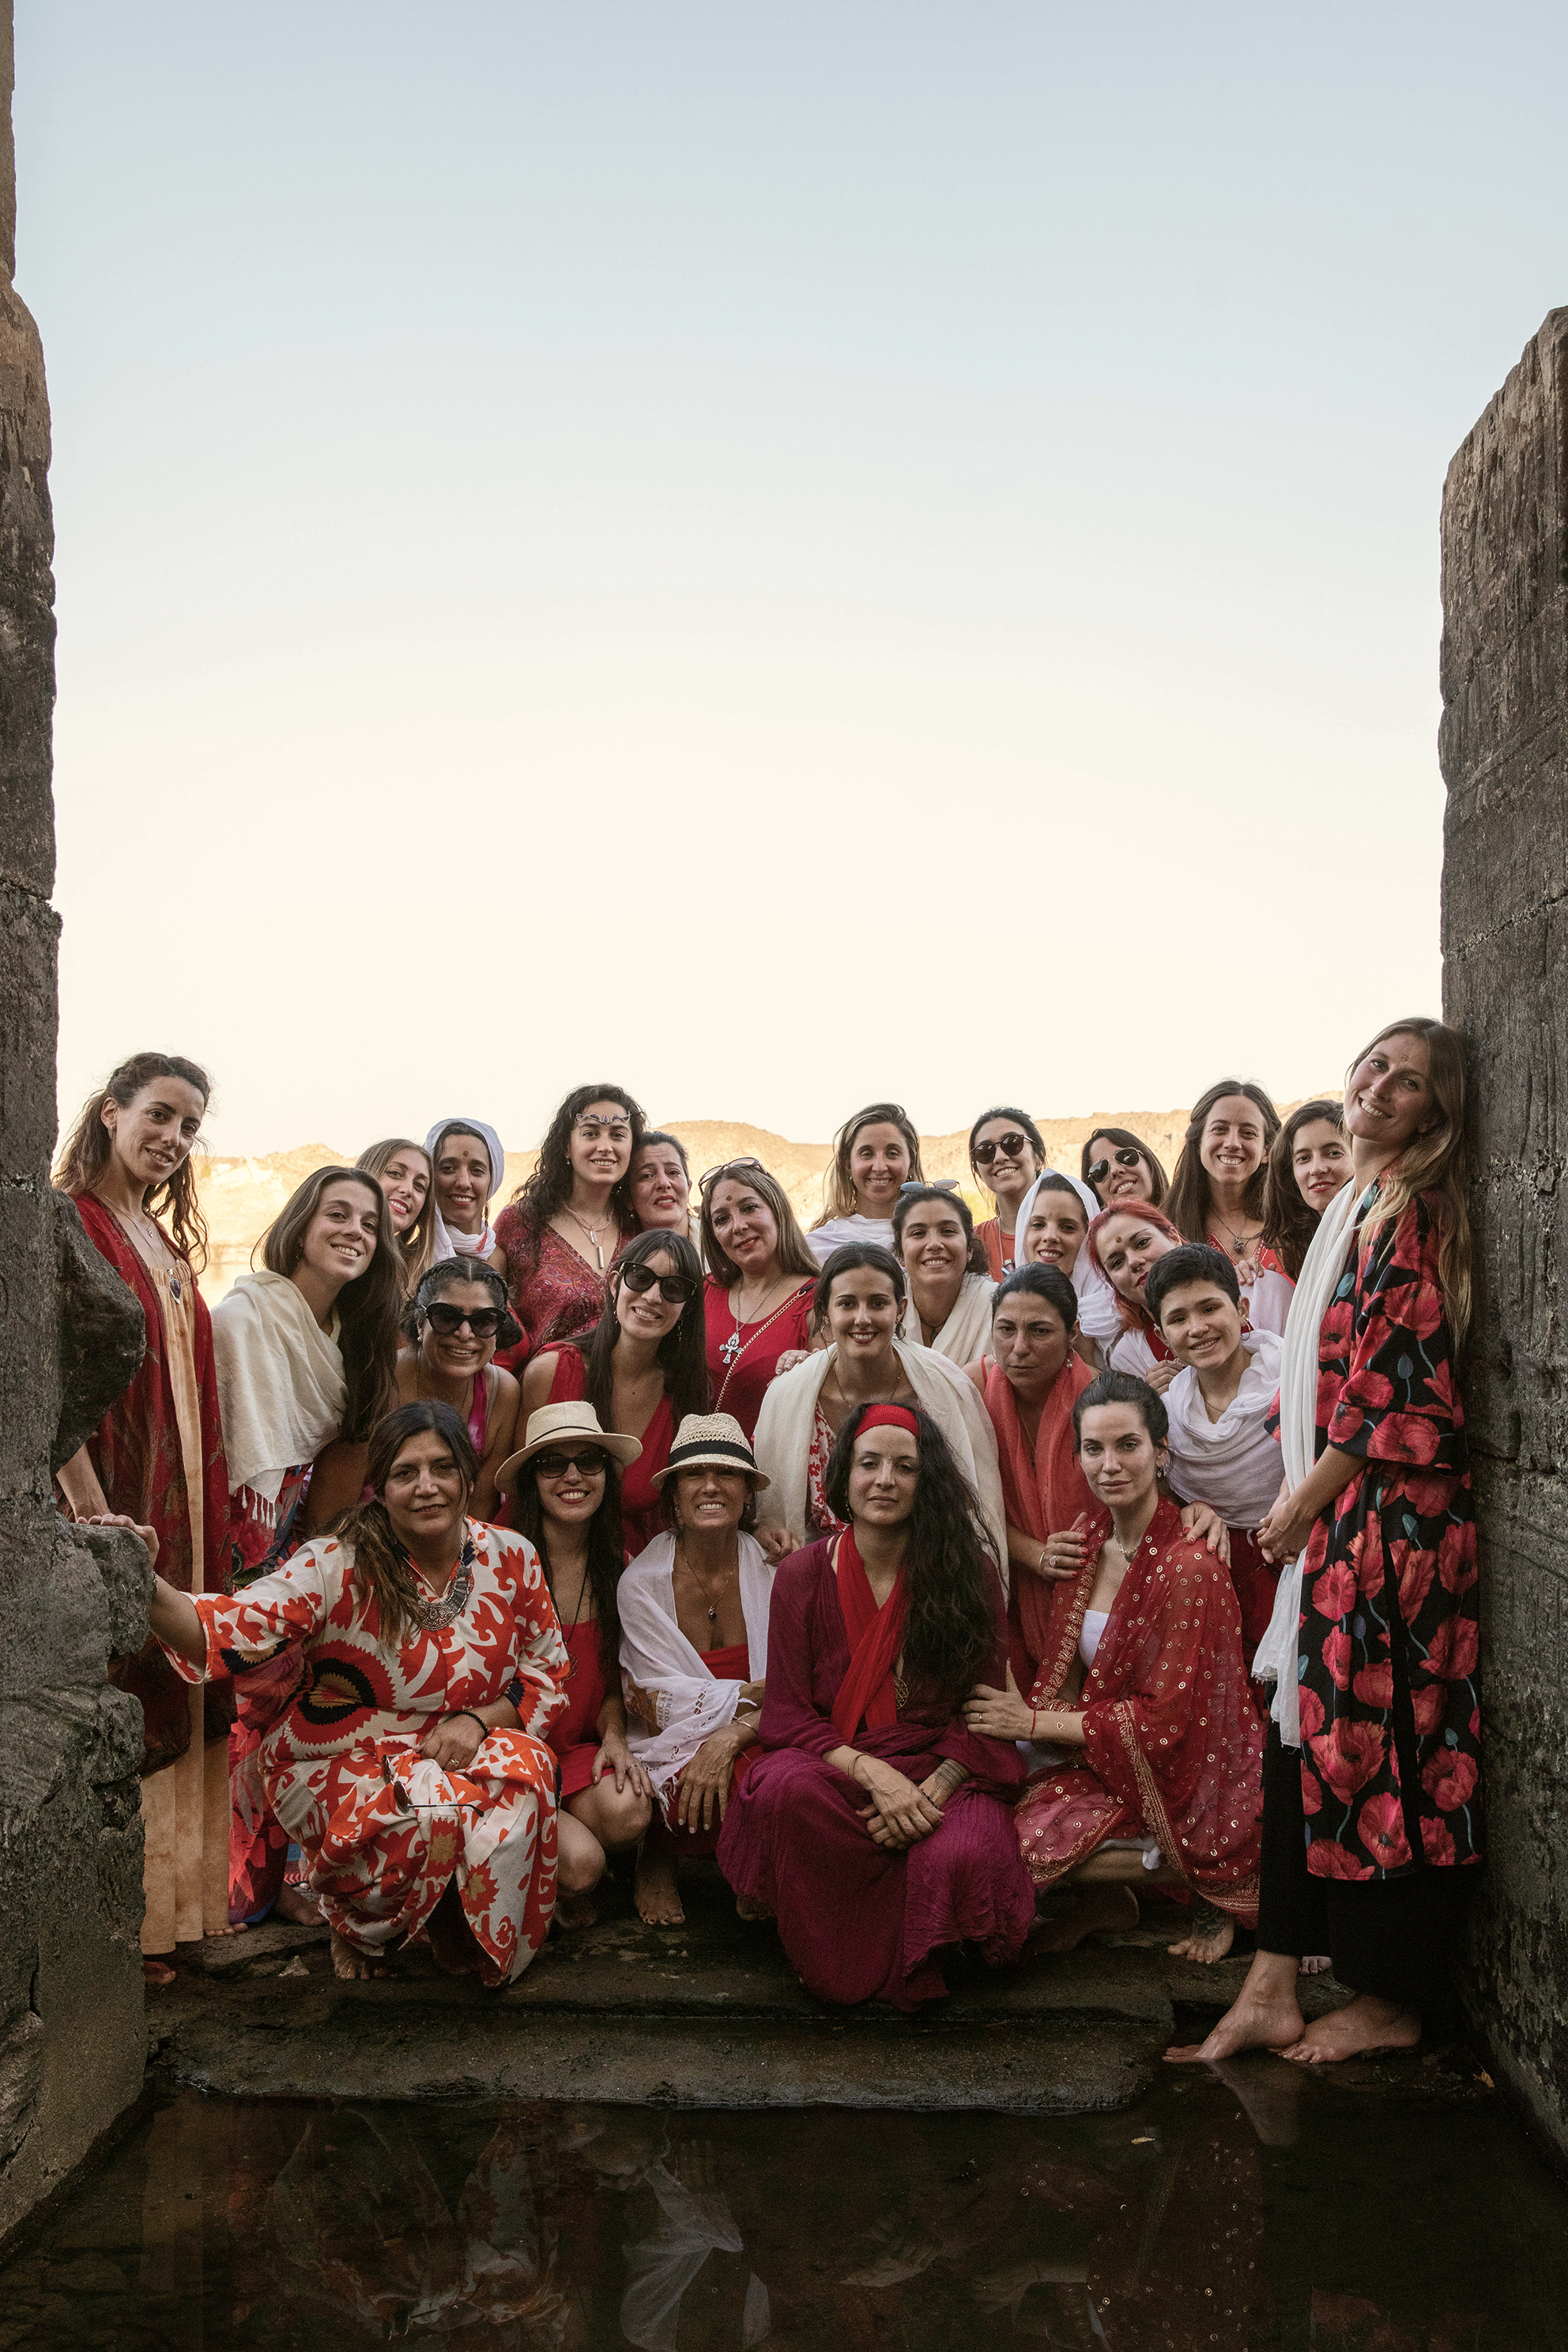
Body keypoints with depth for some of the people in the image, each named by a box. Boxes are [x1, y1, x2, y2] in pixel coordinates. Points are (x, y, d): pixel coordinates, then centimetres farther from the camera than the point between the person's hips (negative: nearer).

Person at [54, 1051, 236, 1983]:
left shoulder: (166, 1241, 16)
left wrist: (212, 1509, 12)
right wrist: (91, 1508, -22)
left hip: (182, 1502, 8)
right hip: (108, 1496, -8)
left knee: (179, 1699, 12)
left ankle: (180, 1897, 22)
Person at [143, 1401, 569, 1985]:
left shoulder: (511, 1559, -3)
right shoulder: (337, 1567, -14)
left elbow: (548, 1675, 5)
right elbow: (228, 1631, -27)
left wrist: (478, 1719, -14)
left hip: (464, 1754, 3)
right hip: (339, 1763, -3)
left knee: (523, 1770, -30)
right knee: (433, 1808, -34)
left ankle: (464, 1941, 0)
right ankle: (358, 1928, 2)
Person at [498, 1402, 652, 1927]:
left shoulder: (617, 1567, 5)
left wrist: (614, 1738, -6)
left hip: (580, 1753, 5)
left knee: (628, 1812, -27)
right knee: (580, 1861, -28)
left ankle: (572, 1891, 7)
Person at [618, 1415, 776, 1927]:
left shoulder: (773, 1572, -1)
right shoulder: (642, 1582, -6)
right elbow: (668, 1703, -8)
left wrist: (731, 1736, -24)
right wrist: (755, 1693, -11)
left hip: (753, 1748, 2)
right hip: (674, 1754, -2)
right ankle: (657, 1856, 1)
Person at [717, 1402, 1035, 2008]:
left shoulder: (969, 1573, 0)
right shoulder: (804, 1574, 0)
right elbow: (787, 1713, -2)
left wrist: (930, 1791, -15)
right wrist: (874, 1775, -19)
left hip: (942, 1774, 0)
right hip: (832, 1766, 0)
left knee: (963, 1859, -34)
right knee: (784, 1788, -35)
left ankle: (904, 1964, 3)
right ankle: (840, 1961, -9)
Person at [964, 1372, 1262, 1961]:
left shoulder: (1188, 1567, -19)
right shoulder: (1088, 1544, 4)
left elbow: (1166, 1720, -18)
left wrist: (1035, 1721, -13)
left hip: (1179, 1787, -7)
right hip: (1103, 1765, 7)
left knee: (1020, 1839, -22)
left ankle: (1208, 1882, -3)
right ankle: (1105, 1901, 9)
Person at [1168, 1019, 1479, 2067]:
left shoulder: (1408, 1211, -12)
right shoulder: (1358, 1204, 17)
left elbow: (1390, 1383, -17)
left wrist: (1305, 1499, -11)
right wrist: (1304, 1500, 14)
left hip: (1394, 1511, -9)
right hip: (1339, 1511, 9)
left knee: (1375, 1739, 0)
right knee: (1308, 1736, 8)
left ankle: (1396, 1997, 16)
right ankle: (1276, 1991, 13)